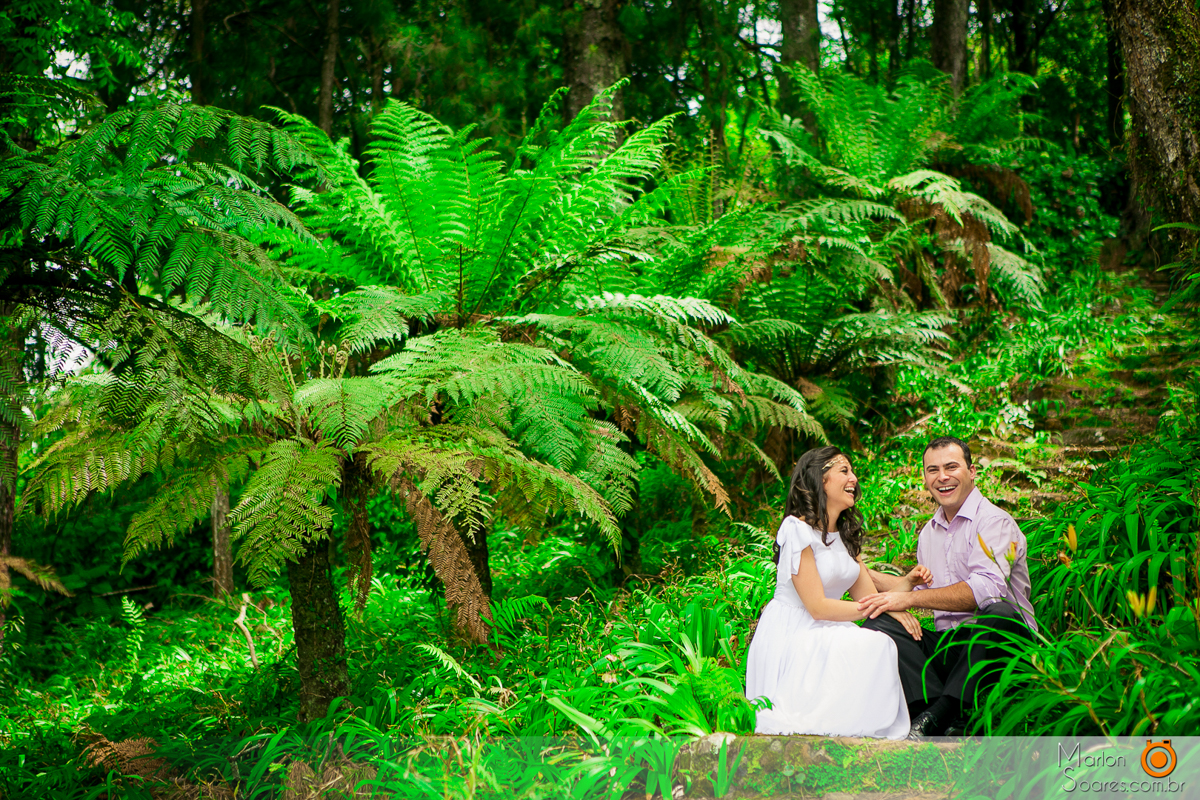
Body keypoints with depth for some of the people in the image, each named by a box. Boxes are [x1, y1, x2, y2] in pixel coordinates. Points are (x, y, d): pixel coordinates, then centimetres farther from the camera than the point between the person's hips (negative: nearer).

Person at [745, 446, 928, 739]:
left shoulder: (845, 534, 15)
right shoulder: (797, 528, -12)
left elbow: (869, 597, 10)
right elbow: (817, 606, -17)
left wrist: (907, 583, -10)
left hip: (824, 634, 8)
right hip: (789, 636, -8)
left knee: (884, 644, -20)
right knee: (873, 647, -29)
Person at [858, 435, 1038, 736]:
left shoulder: (995, 522, -6)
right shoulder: (928, 532, 18)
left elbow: (986, 588, -22)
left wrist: (909, 599, -21)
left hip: (1000, 644, -6)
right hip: (947, 645, 7)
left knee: (1000, 613, -39)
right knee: (878, 624, -15)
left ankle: (935, 717, -34)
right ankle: (950, 722, -32)